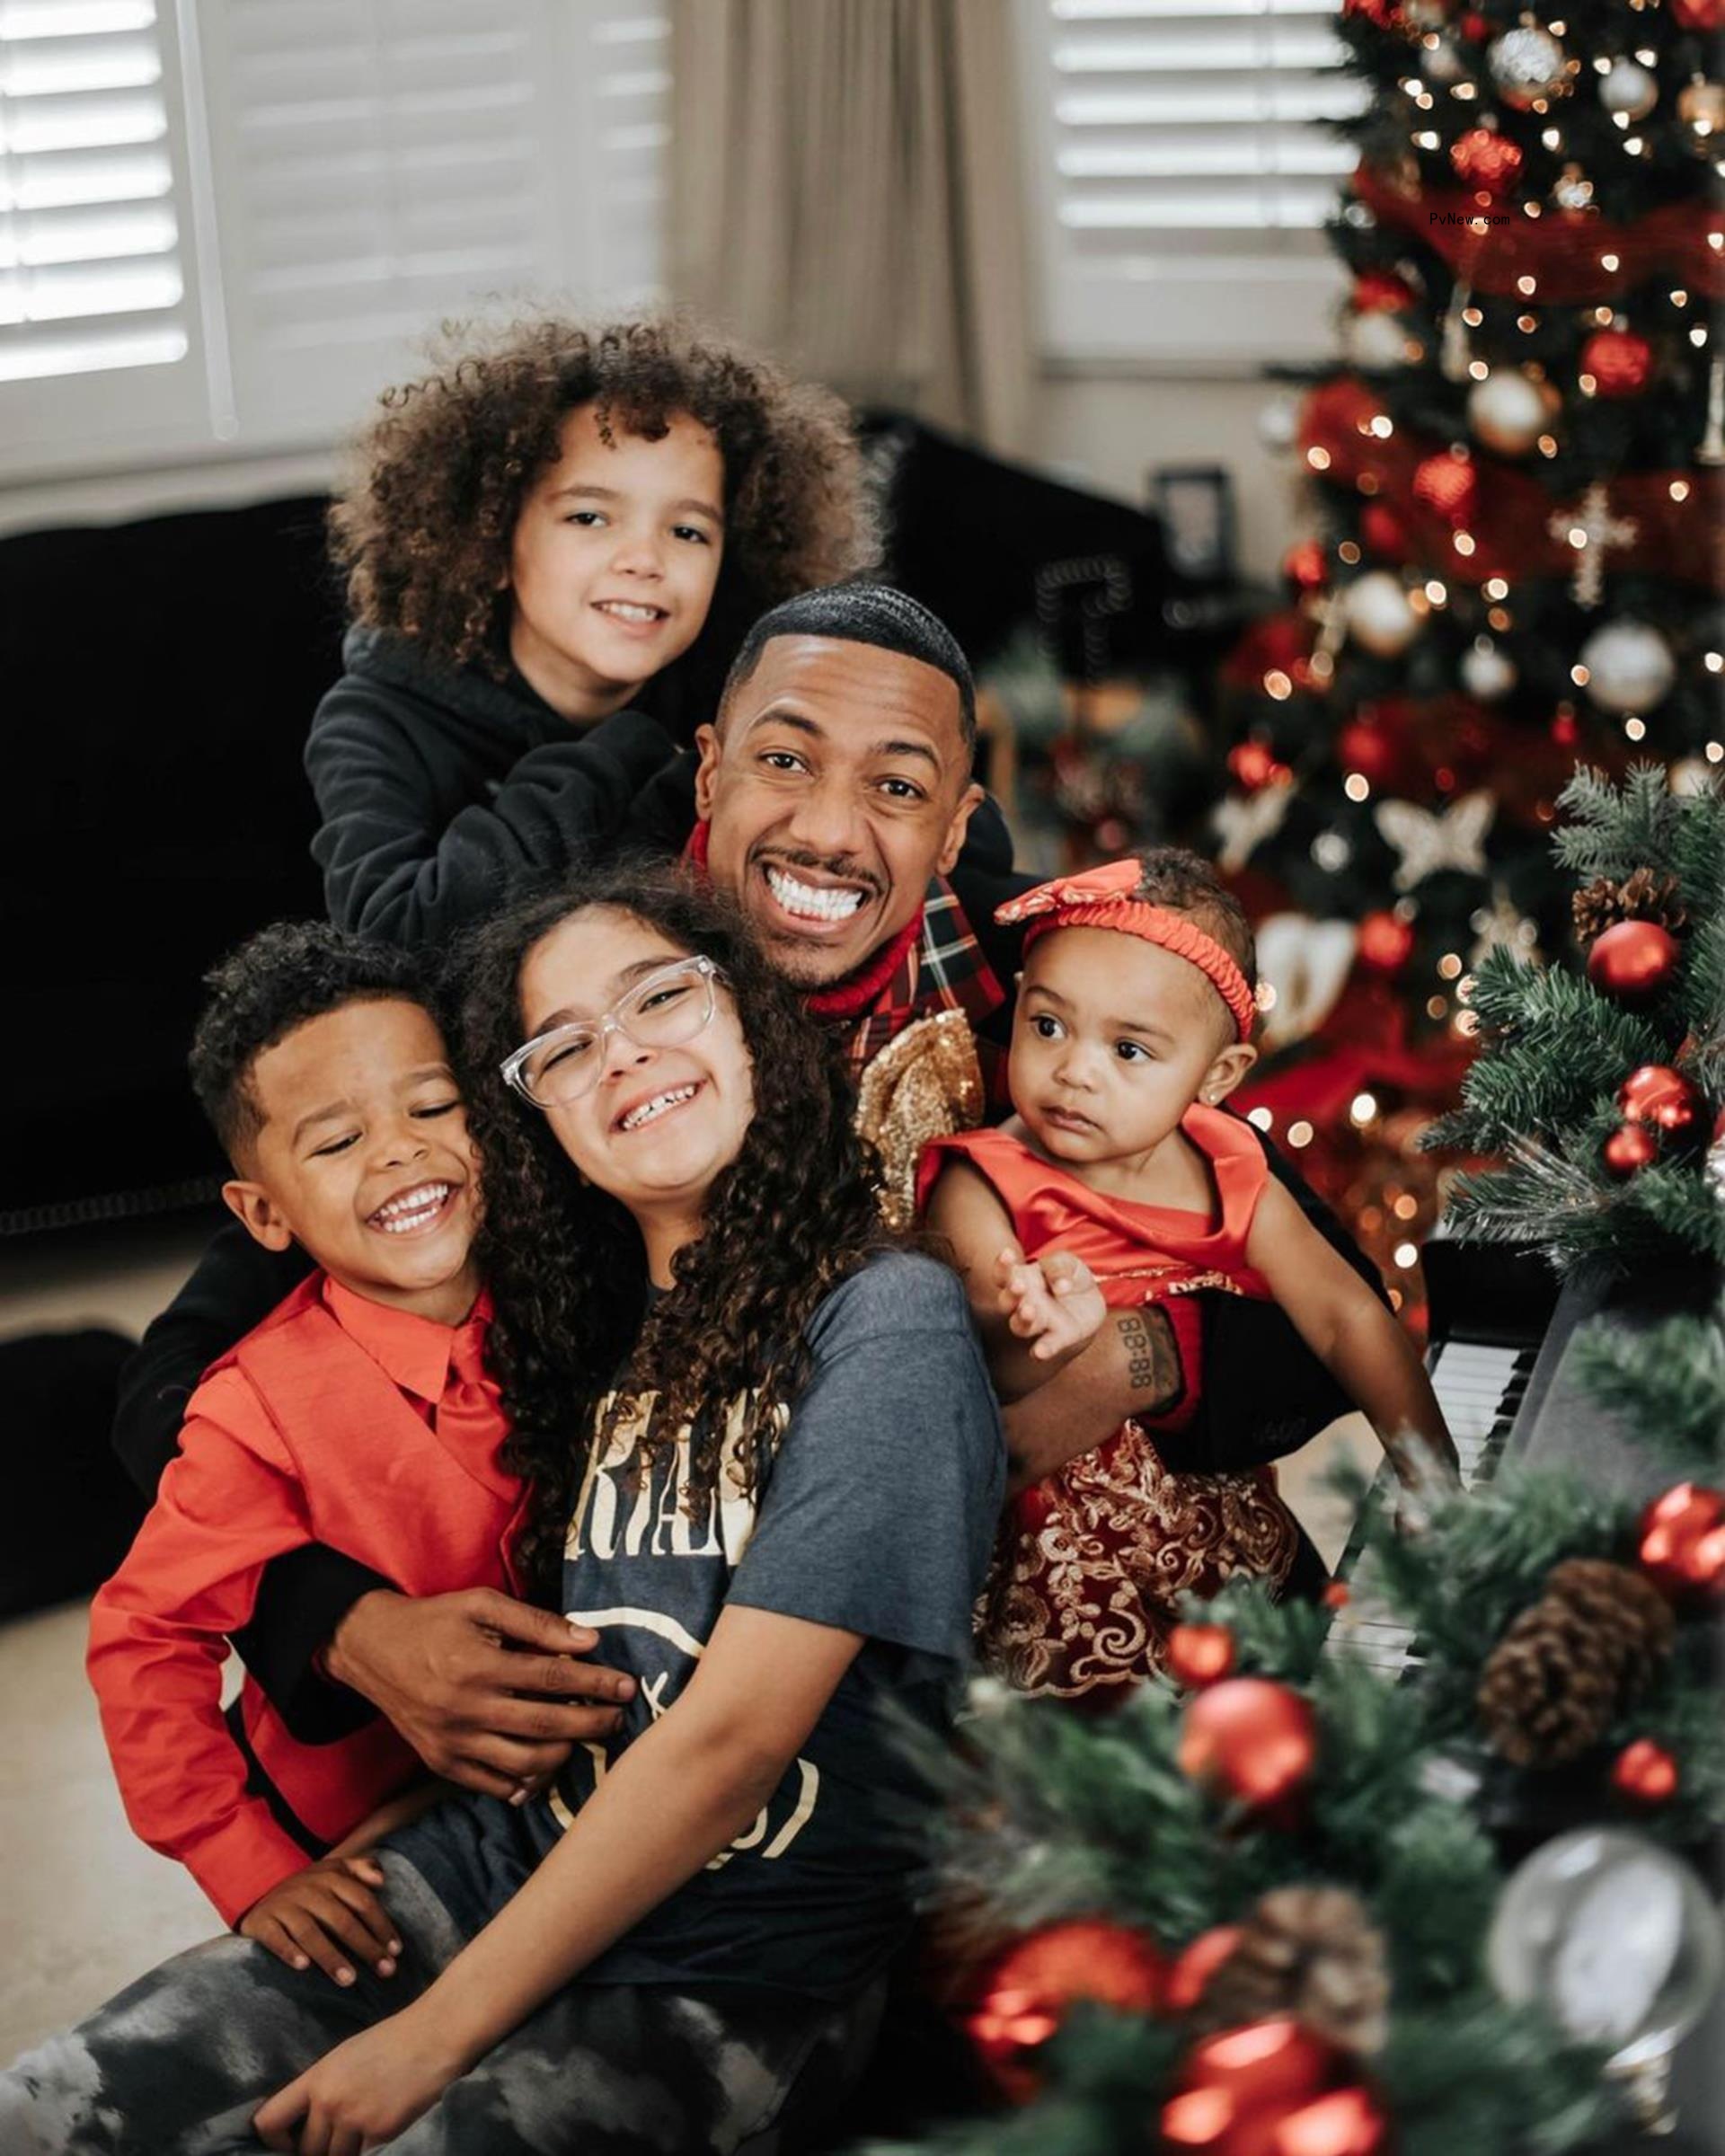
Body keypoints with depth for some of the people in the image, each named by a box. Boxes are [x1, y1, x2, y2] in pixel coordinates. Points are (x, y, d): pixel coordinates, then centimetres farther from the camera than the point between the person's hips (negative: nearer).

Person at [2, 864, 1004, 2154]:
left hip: (728, 1974, -6)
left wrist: (437, 2033, -14)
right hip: (514, 1856, 6)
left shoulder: (885, 1323, -11)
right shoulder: (604, 1332, 13)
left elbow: (730, 1739, -16)